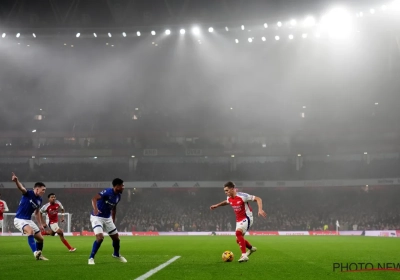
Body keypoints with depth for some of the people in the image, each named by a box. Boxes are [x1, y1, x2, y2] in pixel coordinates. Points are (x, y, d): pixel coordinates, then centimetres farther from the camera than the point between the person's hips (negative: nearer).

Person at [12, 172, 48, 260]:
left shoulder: (39, 200, 6)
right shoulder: (28, 194, -15)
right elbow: (21, 188, -37)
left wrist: (40, 224, 21)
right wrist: (16, 181, -58)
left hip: (29, 220, 8)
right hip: (19, 220, -8)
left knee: (40, 238, 7)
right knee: (30, 231, -35)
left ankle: (39, 255, 27)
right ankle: (35, 252, -43)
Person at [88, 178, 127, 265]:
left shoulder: (118, 196, 1)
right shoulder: (107, 192, -23)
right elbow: (94, 198, -38)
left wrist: (113, 221, 22)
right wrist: (95, 209, -55)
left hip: (108, 218, 8)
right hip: (97, 217, -7)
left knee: (116, 238, 12)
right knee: (100, 237, -24)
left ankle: (116, 254, 40)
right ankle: (91, 258, -10)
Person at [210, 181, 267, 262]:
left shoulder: (242, 196, -22)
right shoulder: (229, 198, 2)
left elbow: (258, 199, -20)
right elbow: (227, 202, 30)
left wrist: (260, 210, -32)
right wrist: (217, 205, 25)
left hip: (246, 218, -8)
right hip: (239, 220, 8)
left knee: (238, 233, -31)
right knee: (238, 240, 12)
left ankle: (244, 255, -33)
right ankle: (251, 248, 42)